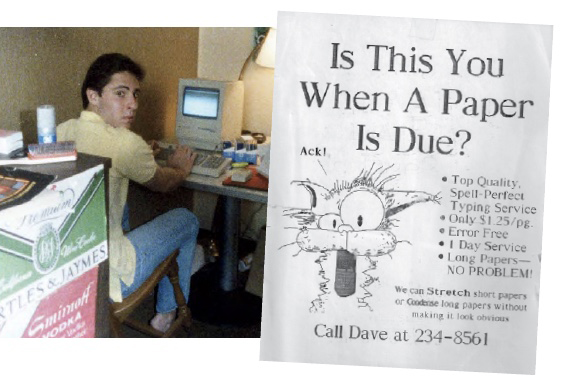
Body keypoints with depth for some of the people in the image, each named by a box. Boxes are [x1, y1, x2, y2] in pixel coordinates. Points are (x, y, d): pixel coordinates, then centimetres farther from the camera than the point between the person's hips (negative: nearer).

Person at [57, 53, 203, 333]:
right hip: (103, 281, -7)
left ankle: (181, 262, 49)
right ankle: (167, 314, 31)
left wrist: (141, 155, 29)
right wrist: (181, 169, 24)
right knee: (186, 218, 14)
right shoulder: (125, 143, -18)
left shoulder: (61, 132, 3)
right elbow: (161, 184, 4)